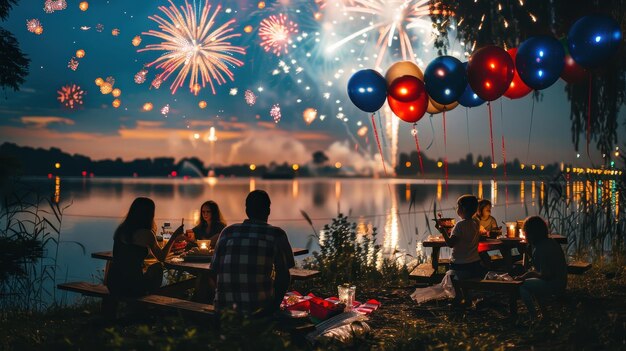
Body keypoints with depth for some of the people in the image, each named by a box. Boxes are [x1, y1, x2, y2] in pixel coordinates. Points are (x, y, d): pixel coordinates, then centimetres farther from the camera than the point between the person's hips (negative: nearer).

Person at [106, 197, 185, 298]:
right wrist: (173, 237, 13)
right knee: (157, 268, 19)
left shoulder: (121, 230, 7)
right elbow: (161, 258, 3)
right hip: (132, 288, -6)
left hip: (112, 284, 6)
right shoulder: (146, 233, -11)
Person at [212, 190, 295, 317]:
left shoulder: (227, 231, 6)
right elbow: (284, 275, 0)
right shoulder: (276, 234, -1)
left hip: (224, 307, 3)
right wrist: (275, 303, 16)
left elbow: (215, 268, 10)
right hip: (259, 309, -3)